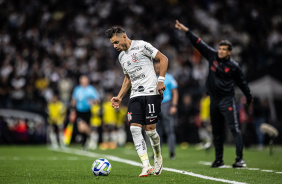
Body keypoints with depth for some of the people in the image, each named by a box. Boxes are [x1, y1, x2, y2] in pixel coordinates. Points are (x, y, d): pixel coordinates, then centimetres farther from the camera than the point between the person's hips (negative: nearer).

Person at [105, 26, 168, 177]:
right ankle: (146, 167, -11)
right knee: (134, 128, -10)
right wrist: (119, 97, 19)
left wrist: (161, 80, -12)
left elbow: (163, 59, -3)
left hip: (151, 92, -6)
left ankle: (158, 156, 23)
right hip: (135, 96, 6)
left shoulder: (141, 46, -4)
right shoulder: (121, 57, 19)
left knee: (150, 129, -8)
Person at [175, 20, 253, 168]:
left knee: (234, 128, -12)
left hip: (227, 100, -5)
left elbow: (242, 82, 5)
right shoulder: (212, 56, 4)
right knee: (216, 131, 9)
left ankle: (239, 159, -15)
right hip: (214, 99, 5)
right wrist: (186, 31, 2)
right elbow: (199, 44, 5)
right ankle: (219, 160, 15)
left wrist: (249, 98, 11)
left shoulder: (233, 66, -4)